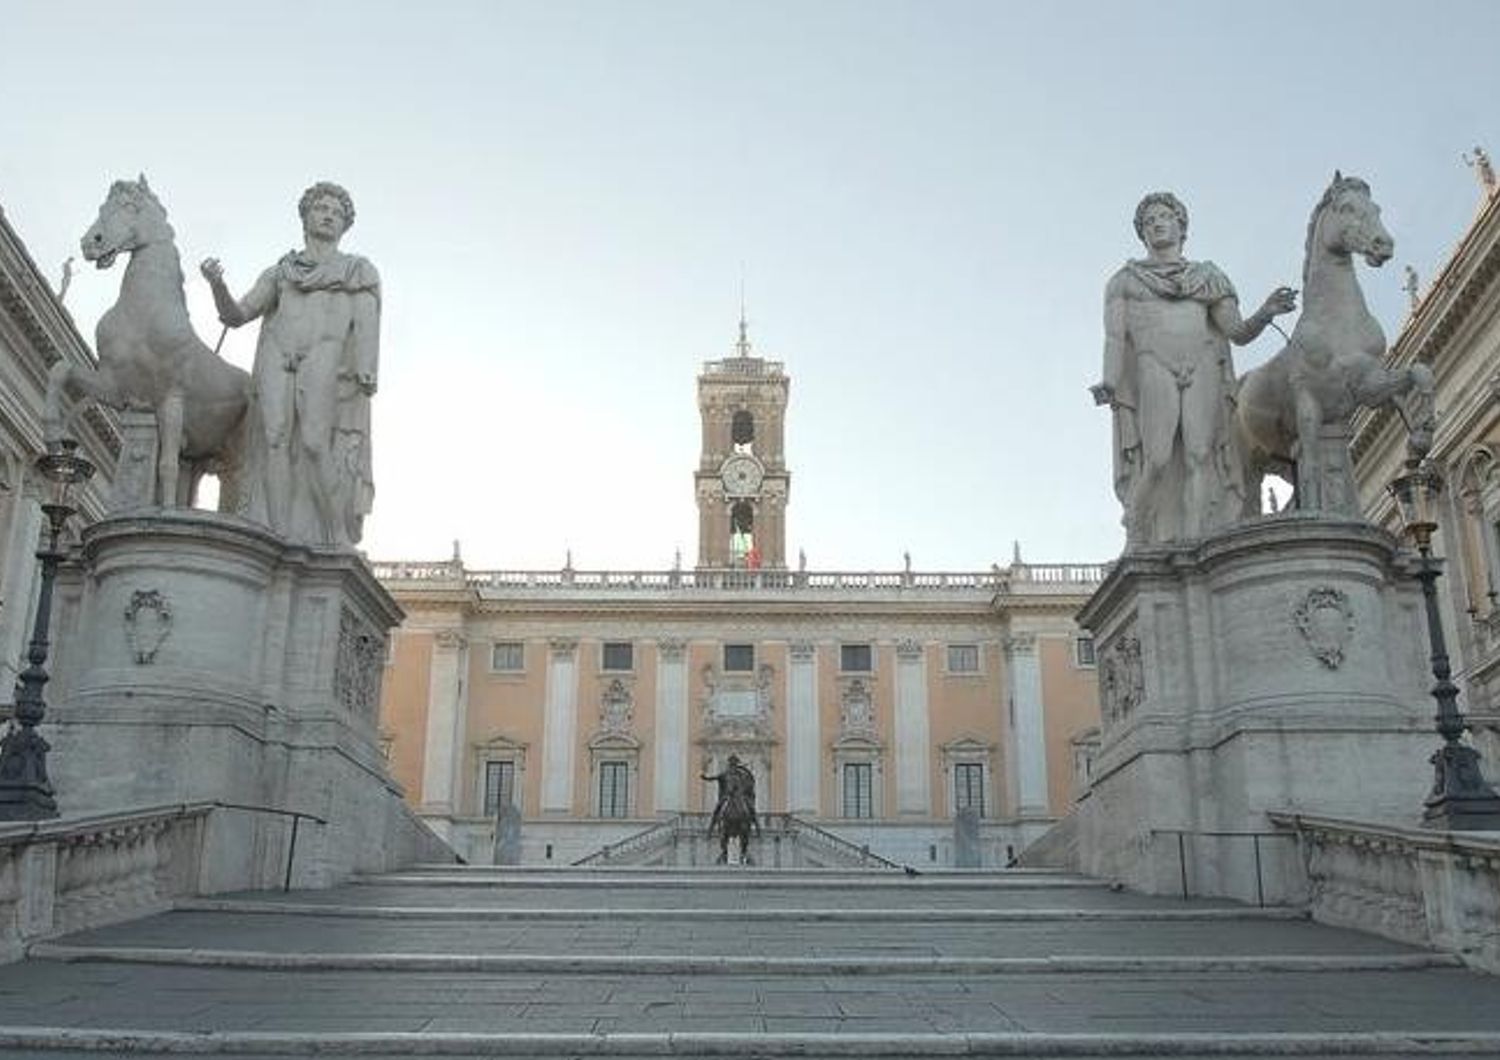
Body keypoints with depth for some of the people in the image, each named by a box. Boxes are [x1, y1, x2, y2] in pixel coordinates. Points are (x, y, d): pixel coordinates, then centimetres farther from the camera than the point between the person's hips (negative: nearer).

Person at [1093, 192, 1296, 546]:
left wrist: (1265, 313, -9)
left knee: (1201, 454, -16)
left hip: (1204, 371, 1)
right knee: (1157, 458, -17)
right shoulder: (1124, 281, 20)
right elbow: (1115, 336, 6)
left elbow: (1237, 332, 12)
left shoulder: (1208, 277, 23)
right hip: (1151, 369, -1)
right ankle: (1141, 549, -11)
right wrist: (1108, 383, -11)